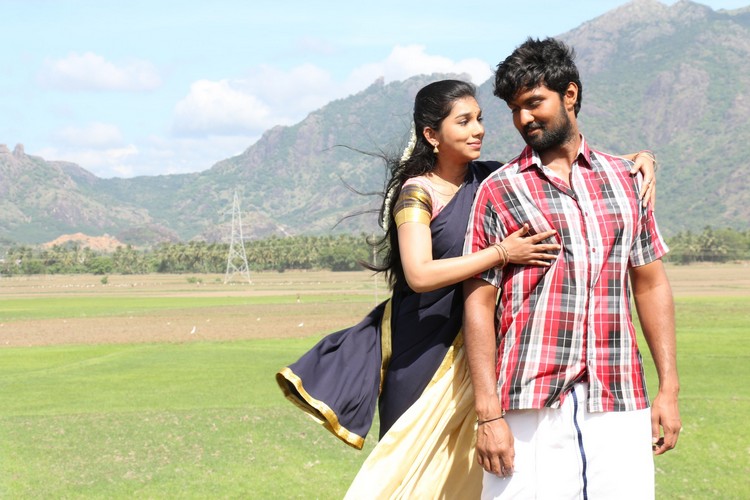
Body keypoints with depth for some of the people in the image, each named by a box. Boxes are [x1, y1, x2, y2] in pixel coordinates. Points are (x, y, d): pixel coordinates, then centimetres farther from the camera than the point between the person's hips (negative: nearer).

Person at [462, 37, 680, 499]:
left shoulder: (624, 180, 14)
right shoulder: (499, 192, 5)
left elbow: (651, 284, 15)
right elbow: (479, 305, 1)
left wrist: (669, 388, 9)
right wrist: (488, 415, -6)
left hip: (620, 407, 2)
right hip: (532, 405, -2)